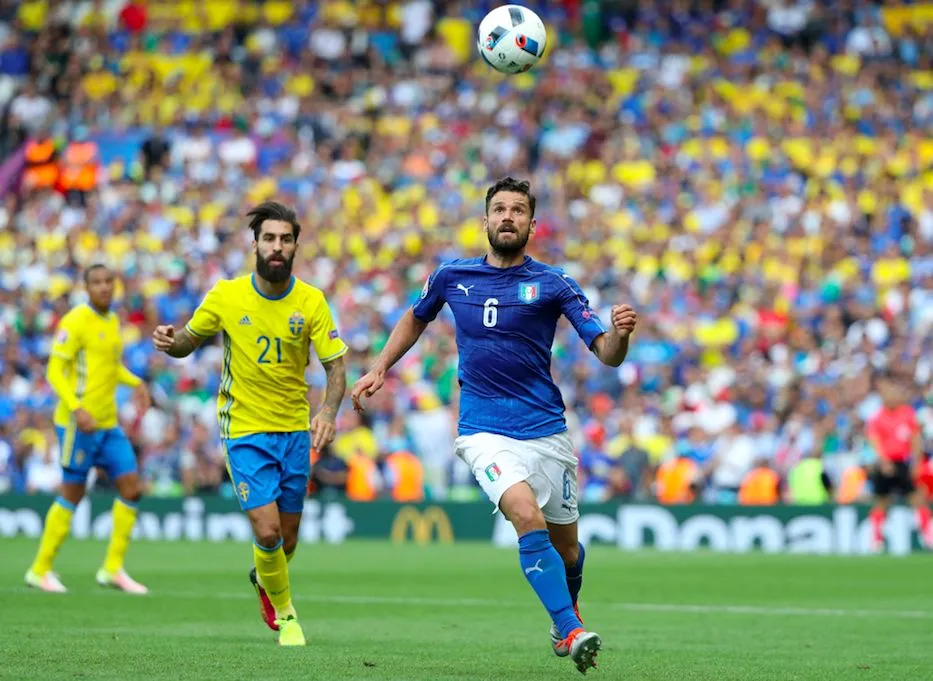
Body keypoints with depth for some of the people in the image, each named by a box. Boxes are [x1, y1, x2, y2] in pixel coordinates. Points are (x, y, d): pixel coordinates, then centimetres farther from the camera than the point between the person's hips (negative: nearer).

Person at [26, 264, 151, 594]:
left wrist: (136, 383, 8)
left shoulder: (112, 321, 13)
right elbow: (55, 371, -16)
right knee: (72, 495, -2)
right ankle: (40, 570, 11)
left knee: (131, 489, 1)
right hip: (78, 422, -8)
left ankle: (113, 569, 9)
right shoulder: (75, 322, -12)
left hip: (109, 424, 8)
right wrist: (77, 409, -27)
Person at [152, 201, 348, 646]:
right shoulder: (226, 296, -8)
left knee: (287, 537, 11)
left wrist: (328, 411, -24)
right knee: (267, 530, -15)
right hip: (244, 430, -2)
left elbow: (335, 365, -6)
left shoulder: (310, 302, -6)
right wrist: (169, 341, -19)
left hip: (294, 430, 2)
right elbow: (188, 342, 5)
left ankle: (263, 578, 47)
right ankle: (284, 613, 11)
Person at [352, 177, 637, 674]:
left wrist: (620, 333, -30)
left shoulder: (553, 284, -2)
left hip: (547, 431, 1)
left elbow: (607, 355, -8)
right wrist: (379, 368, 17)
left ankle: (564, 612, 44)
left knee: (565, 549, 11)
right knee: (527, 517, -27)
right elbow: (417, 318, 26)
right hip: (485, 432, -1)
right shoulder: (452, 276, 4)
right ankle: (572, 632, -28)